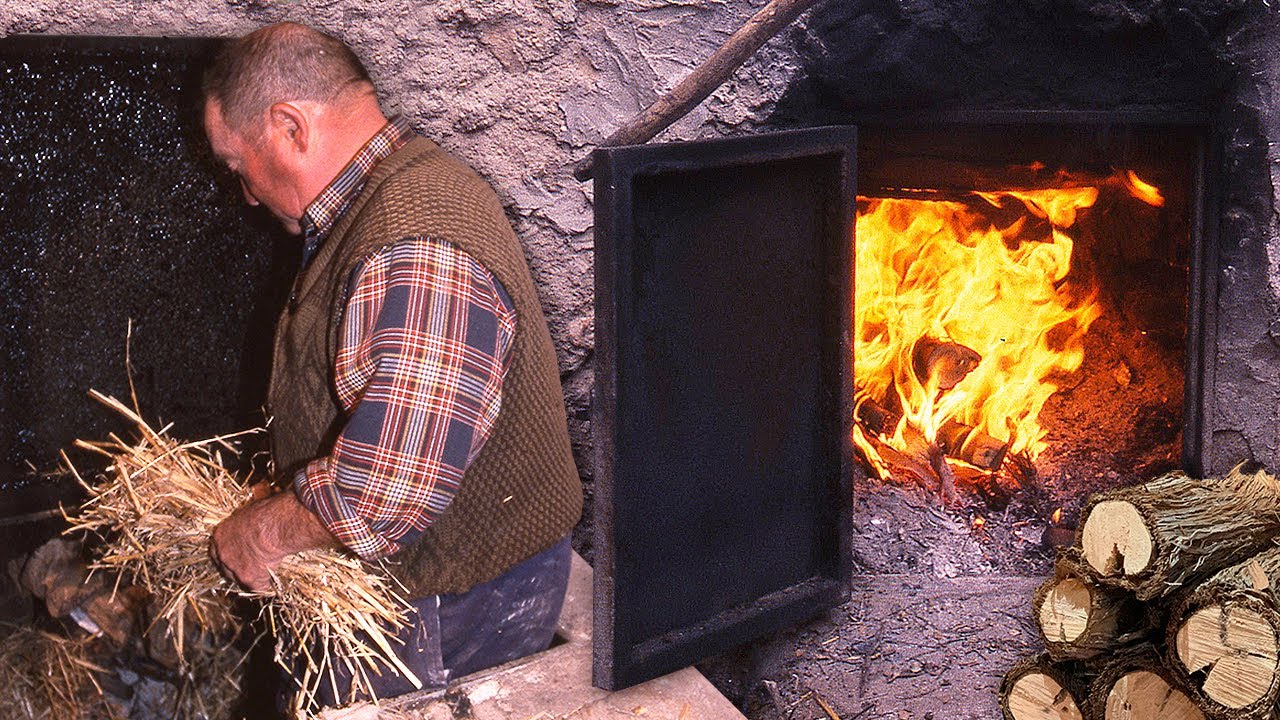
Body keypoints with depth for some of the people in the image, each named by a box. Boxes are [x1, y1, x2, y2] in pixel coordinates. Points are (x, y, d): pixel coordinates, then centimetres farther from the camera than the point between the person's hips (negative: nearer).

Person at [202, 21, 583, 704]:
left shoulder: (419, 252, -30)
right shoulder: (387, 201, 8)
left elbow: (391, 486, -35)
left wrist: (262, 531, -18)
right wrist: (275, 508, 13)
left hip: (458, 608, -10)